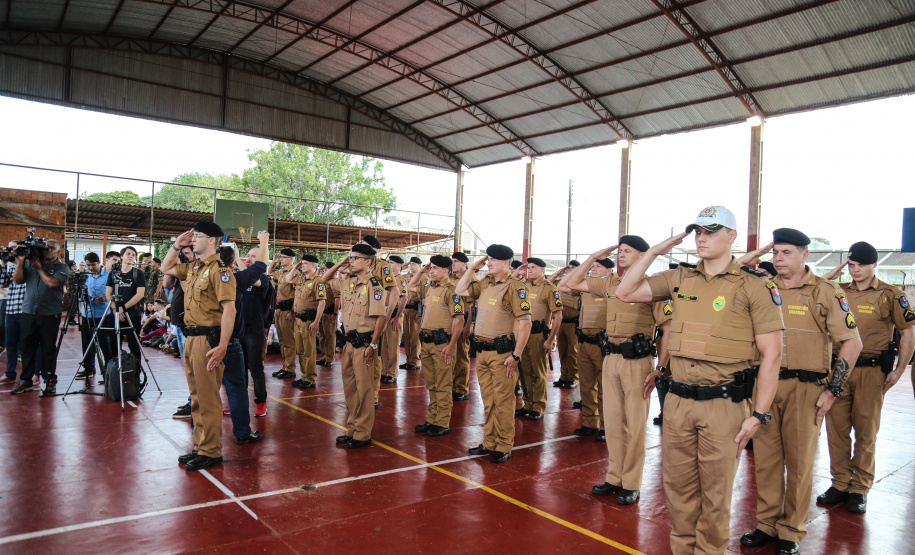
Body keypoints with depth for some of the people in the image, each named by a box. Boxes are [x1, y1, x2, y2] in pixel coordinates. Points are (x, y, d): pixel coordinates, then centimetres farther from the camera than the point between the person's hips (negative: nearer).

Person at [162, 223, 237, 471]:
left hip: (208, 339, -9)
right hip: (191, 338, 9)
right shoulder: (193, 267, 13)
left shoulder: (219, 269, -14)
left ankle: (211, 452, 8)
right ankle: (200, 446, 28)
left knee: (208, 399, -2)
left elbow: (229, 309, -21)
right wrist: (177, 245, 16)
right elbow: (166, 268, 32)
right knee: (197, 397, 16)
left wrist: (222, 346, -26)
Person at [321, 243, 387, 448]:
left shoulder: (373, 285, -13)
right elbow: (325, 279, 26)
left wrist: (373, 345, -18)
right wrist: (340, 263, 11)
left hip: (364, 343, -8)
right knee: (349, 388, 14)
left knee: (364, 389, 0)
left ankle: (363, 434, 10)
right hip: (349, 342, 8)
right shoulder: (348, 284, 10)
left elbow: (380, 317, -17)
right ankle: (352, 429, 26)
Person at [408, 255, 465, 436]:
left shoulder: (451, 290, -12)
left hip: (442, 343, -8)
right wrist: (421, 271, 16)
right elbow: (410, 287, 32)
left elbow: (459, 319, -17)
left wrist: (451, 345, -21)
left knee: (443, 386, 0)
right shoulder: (428, 288, 13)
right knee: (431, 385, 16)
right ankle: (432, 420, 25)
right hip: (426, 342, 8)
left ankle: (443, 424, 7)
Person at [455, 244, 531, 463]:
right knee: (488, 401, 15)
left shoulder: (515, 287, -13)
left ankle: (504, 448, 12)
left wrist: (516, 355, -20)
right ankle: (490, 443, 26)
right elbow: (460, 290, 21)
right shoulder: (485, 284, 10)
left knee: (503, 401, 1)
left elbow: (525, 322, -17)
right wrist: (473, 268, 10)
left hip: (502, 353, -7)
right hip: (482, 352, 7)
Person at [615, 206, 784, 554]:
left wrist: (759, 415, -10)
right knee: (678, 485, 15)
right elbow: (625, 292, 8)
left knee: (715, 491, 9)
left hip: (724, 405, -4)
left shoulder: (753, 286, -5)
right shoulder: (679, 279, 7)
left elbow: (771, 355, -7)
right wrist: (654, 252, 2)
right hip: (677, 401, 4)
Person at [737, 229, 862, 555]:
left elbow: (852, 343, -3)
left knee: (799, 461, 7)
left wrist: (833, 390, -7)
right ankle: (767, 524, 26)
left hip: (804, 388, -3)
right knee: (766, 458, 10)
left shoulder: (825, 292, -2)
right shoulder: (762, 288, 8)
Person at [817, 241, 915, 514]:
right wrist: (828, 277, 0)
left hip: (870, 371, -3)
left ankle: (859, 489, 17)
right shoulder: (838, 292, 8)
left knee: (866, 431, 5)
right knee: (836, 427, 6)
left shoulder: (890, 294, 0)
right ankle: (840, 484, 18)